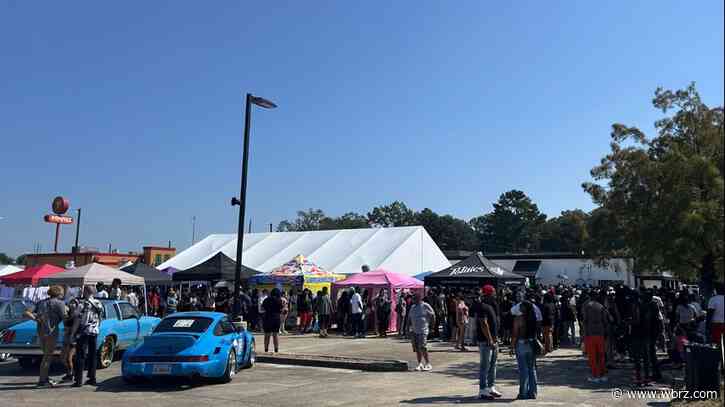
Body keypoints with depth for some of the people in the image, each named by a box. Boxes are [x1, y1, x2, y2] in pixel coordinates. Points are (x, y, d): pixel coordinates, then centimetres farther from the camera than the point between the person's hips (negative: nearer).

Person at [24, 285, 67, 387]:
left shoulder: (41, 302, 16)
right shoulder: (59, 303, -5)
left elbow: (27, 313, 9)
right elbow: (65, 317, -9)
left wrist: (36, 319, -3)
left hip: (40, 332, 7)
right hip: (52, 332, -7)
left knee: (47, 355, 18)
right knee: (48, 356, 0)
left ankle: (44, 378, 21)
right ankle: (42, 380, 1)